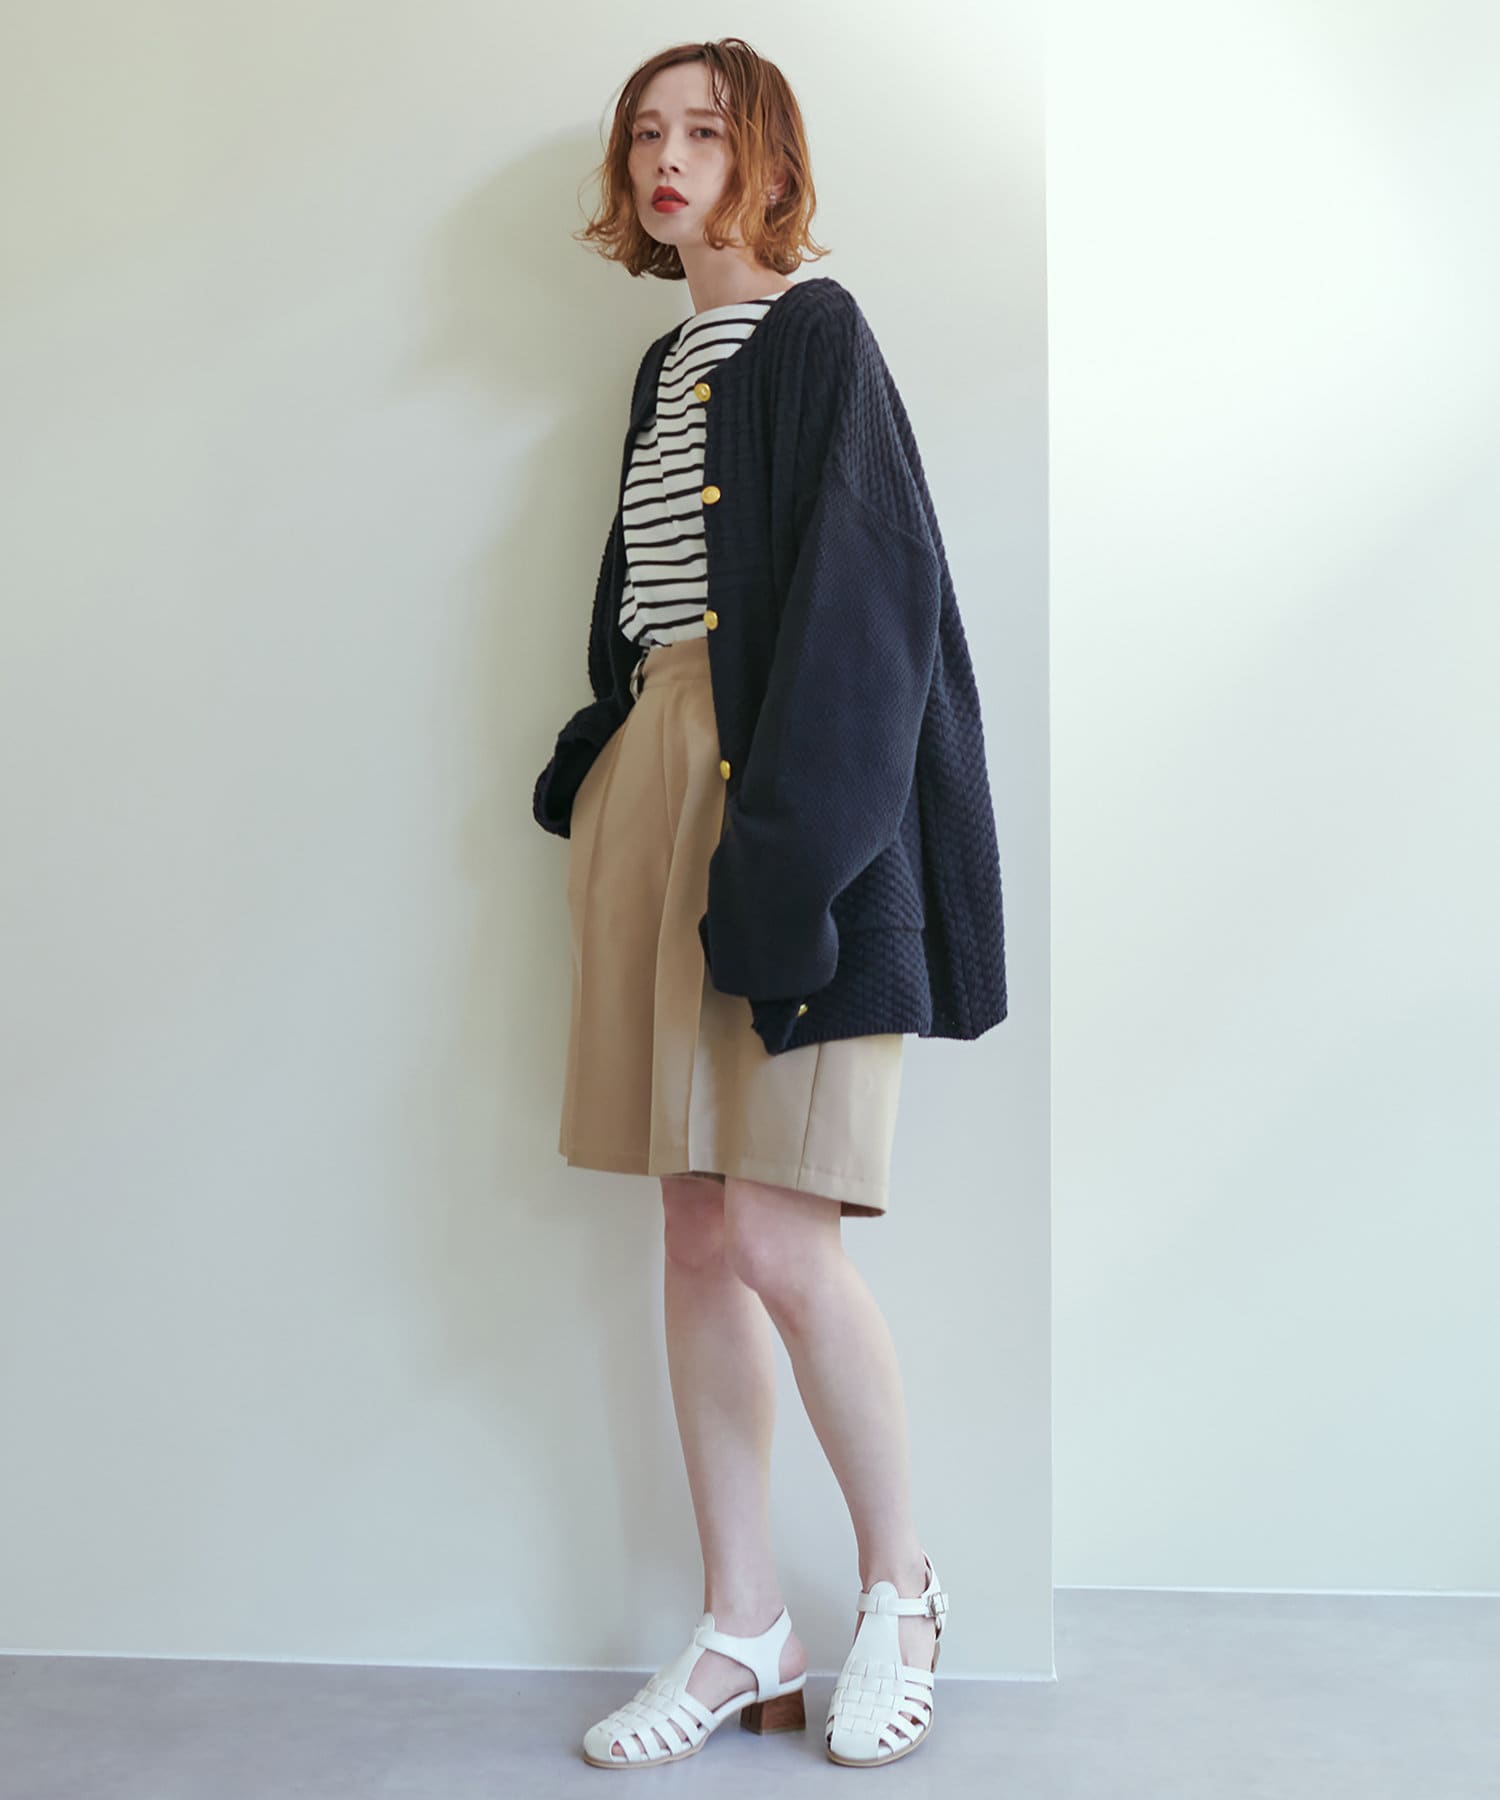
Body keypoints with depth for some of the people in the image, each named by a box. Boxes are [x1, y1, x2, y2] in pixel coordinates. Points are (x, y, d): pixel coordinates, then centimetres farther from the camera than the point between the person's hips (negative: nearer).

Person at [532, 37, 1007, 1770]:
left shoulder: (817, 334, -3)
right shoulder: (670, 361, 20)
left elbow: (860, 593, -14)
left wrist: (781, 846, -22)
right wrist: (596, 773, 14)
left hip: (790, 794, -8)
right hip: (659, 779, 8)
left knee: (775, 1238, -11)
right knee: (697, 1238, 6)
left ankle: (902, 1586, 14)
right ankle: (743, 1625, 16)